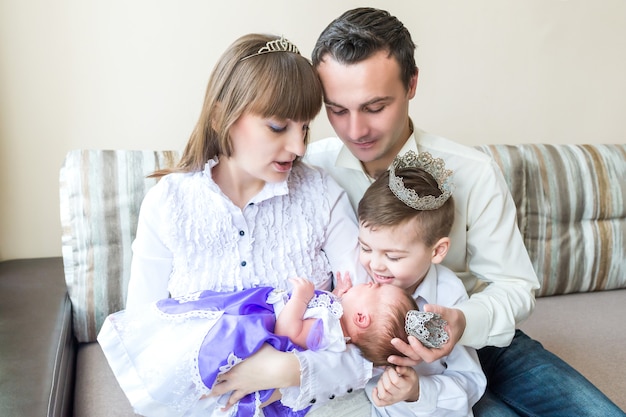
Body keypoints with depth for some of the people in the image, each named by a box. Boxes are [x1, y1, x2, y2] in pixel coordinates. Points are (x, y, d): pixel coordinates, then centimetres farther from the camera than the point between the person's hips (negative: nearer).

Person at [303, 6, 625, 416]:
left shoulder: (473, 172, -13)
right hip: (379, 353, -2)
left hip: (477, 334, 3)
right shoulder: (309, 169, -12)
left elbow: (514, 286, -8)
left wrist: (465, 321, -29)